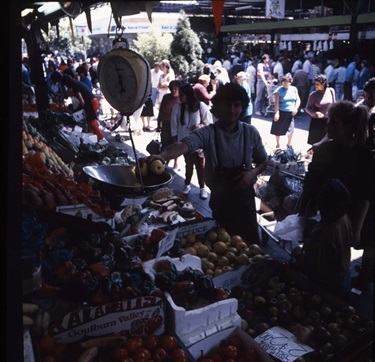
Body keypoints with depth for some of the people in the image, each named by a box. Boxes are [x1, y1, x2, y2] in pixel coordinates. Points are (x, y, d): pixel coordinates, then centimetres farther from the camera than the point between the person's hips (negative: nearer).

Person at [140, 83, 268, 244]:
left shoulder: (251, 132, -7)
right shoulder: (207, 133, -16)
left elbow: (263, 161, 7)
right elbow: (184, 145, -35)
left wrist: (253, 172, -16)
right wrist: (162, 155, -56)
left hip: (245, 196, 1)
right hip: (219, 199, 0)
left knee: (250, 242, 11)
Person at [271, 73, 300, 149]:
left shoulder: (294, 89, 5)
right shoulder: (279, 90, -7)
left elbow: (298, 99, 11)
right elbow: (276, 102, -15)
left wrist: (296, 108, -7)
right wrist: (277, 113, -25)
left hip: (291, 113, 3)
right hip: (281, 112, -3)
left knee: (291, 130, 2)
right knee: (279, 130, 7)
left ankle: (289, 144, 24)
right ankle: (278, 145, 25)